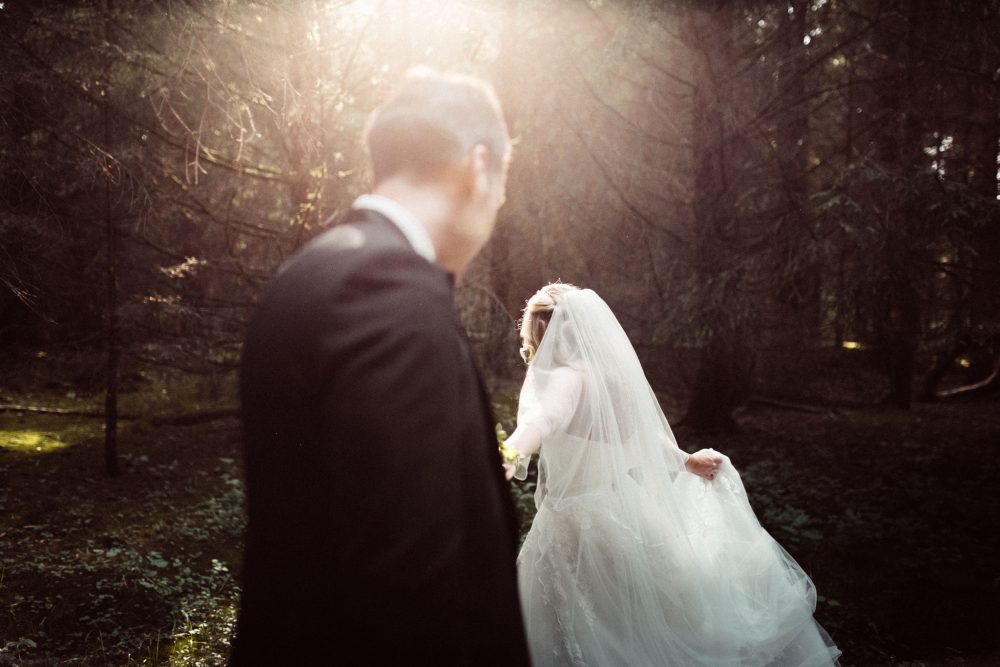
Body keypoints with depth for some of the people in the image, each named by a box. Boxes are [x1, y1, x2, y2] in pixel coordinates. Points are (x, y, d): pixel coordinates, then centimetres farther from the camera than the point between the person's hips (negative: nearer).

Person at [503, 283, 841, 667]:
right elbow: (645, 435, 16)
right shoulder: (611, 375, 5)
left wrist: (510, 455, -61)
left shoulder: (568, 378, -20)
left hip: (577, 525, -8)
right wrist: (684, 462, 31)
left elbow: (544, 418, -43)